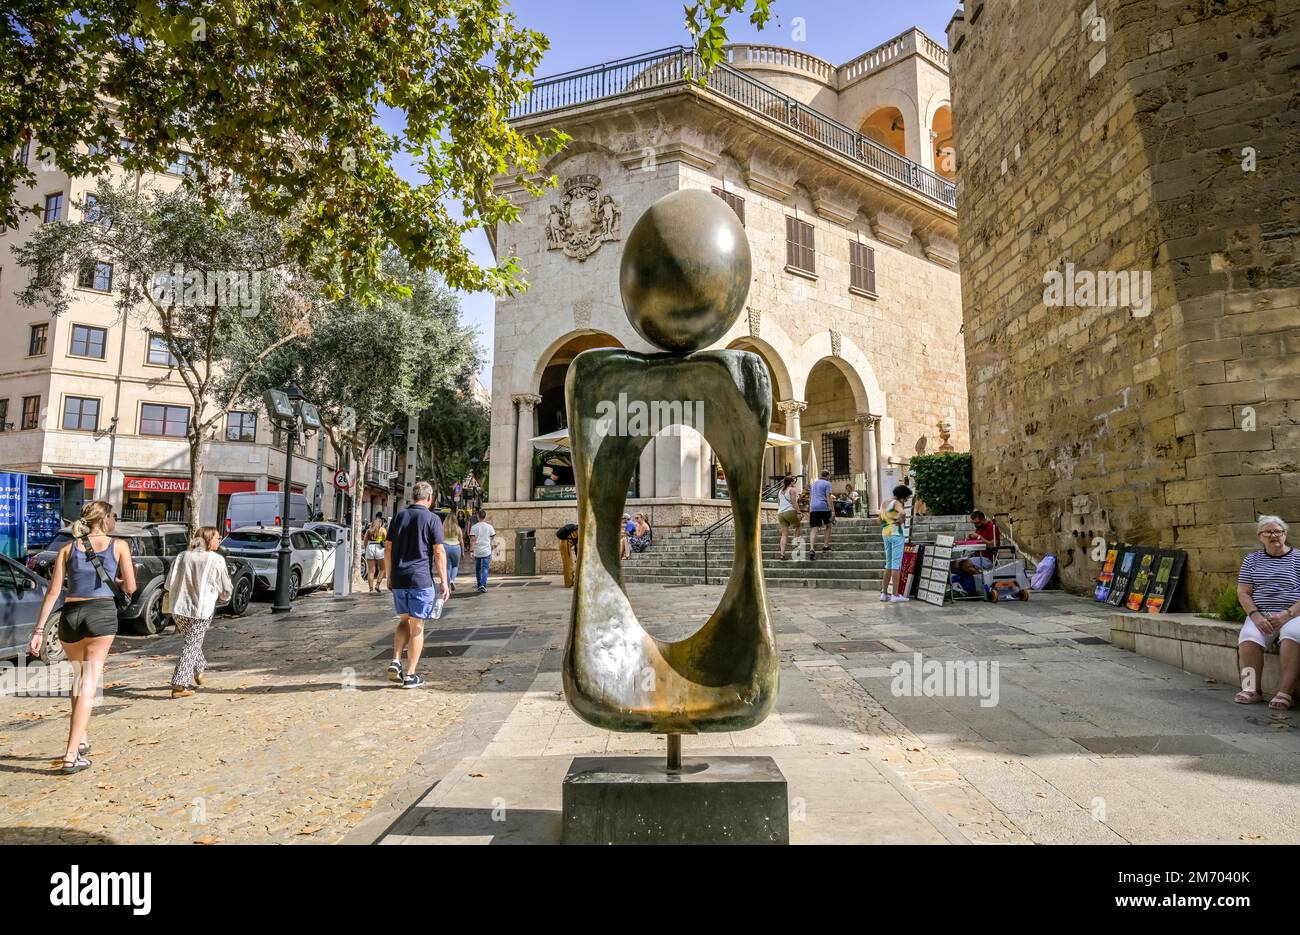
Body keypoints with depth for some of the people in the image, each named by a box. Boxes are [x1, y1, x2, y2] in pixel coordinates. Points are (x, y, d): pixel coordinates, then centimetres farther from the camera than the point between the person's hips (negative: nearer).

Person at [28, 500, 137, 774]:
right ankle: (71, 756, -6)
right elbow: (130, 588, 4)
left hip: (70, 615, 4)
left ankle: (81, 741, 31)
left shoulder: (68, 549, 12)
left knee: (78, 678, 24)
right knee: (88, 686, -2)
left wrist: (39, 630, 6)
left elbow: (53, 592, 5)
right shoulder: (119, 546, 4)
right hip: (101, 613, -4)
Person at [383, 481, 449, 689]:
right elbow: (439, 552, -10)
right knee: (417, 626, 4)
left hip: (398, 579, 5)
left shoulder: (399, 516, 8)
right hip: (421, 579, -5)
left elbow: (388, 548, 10)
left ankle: (395, 661, 9)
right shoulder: (432, 518, -6)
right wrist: (444, 582, -6)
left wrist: (389, 576, 18)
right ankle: (410, 675, 8)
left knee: (405, 619, 22)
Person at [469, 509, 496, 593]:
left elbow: (472, 539, -8)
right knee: (485, 569, -3)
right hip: (486, 551, -1)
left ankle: (479, 586, 22)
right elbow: (492, 538, 10)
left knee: (478, 569, 14)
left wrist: (471, 550, -6)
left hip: (477, 551, 1)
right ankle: (483, 585, -19)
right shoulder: (489, 526, 1)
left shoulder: (474, 527, -2)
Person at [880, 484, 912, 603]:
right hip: (896, 534, -8)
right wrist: (900, 521, -13)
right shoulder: (896, 503, -11)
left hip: (885, 534, 8)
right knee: (897, 564, -6)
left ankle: (884, 593, 16)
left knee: (889, 564, 14)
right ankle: (895, 595, -6)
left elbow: (880, 520, 21)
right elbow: (903, 513, -31)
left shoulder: (883, 503, 14)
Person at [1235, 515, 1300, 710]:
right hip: (1260, 615, 2)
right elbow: (1243, 592, 9)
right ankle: (1252, 690, -24)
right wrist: (1256, 616, -8)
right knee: (1248, 637, -29)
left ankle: (1284, 692, -34)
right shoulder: (1252, 560, 13)